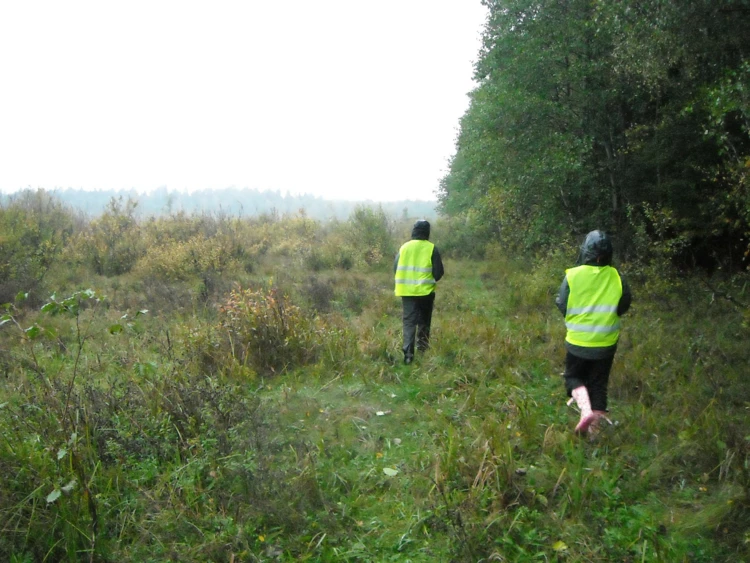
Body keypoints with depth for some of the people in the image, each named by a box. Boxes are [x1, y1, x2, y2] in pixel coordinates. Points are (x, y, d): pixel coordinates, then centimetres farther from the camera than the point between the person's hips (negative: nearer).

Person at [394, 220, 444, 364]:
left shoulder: (404, 247, 2)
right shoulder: (431, 248, -5)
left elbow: (395, 268, 5)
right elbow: (439, 272, -6)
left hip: (407, 290, 1)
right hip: (426, 291, -1)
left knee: (409, 321, 2)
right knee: (424, 321, 18)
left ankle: (408, 353, -9)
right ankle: (422, 347, 25)